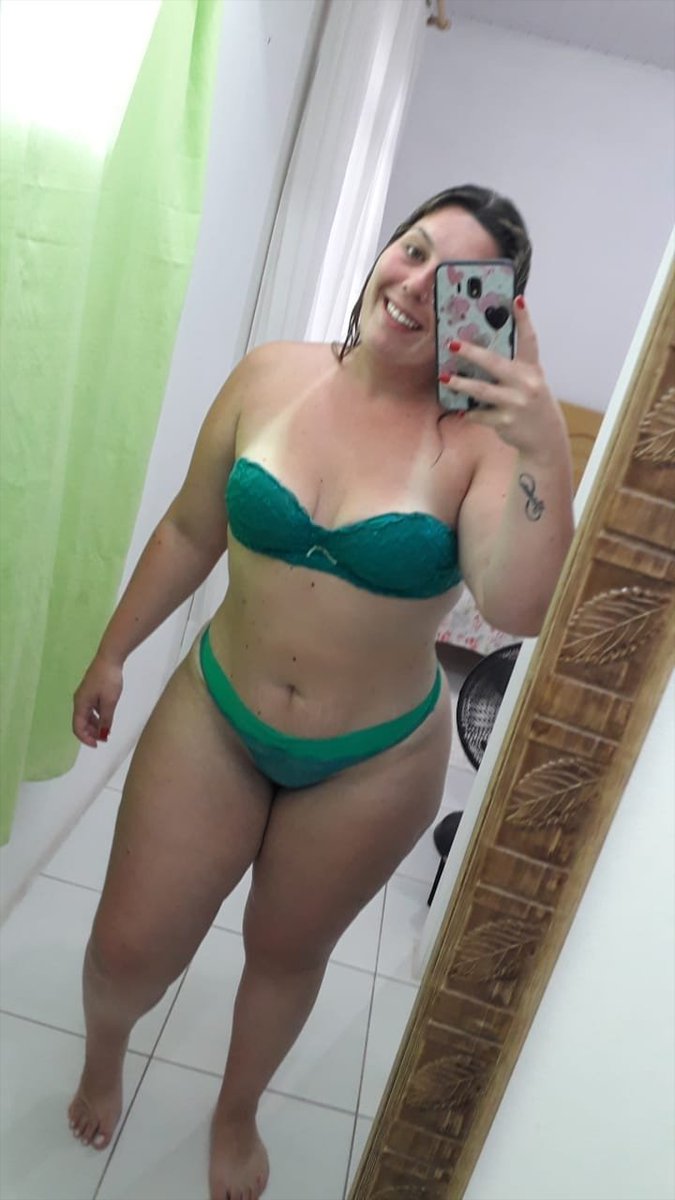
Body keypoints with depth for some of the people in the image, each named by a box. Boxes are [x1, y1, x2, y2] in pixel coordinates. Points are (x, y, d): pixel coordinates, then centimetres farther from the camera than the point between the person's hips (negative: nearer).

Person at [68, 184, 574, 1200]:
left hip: (374, 763, -1)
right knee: (128, 948, 11)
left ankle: (237, 1113, 56)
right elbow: (191, 530, 3)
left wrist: (544, 449, -39)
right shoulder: (272, 374, -7)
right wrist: (112, 653, 9)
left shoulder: (481, 435, -16)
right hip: (214, 715, 2)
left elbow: (518, 609, -29)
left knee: (287, 953, 21)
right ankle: (104, 1056, 52)